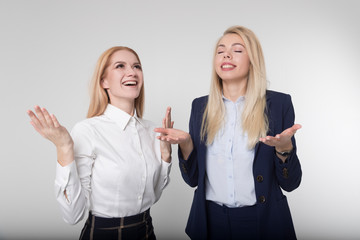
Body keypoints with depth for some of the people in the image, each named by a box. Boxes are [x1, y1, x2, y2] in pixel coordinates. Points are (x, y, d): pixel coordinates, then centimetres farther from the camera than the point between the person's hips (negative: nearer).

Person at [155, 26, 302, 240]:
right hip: (211, 221, 2)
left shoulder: (278, 103, -7)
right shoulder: (201, 106, 0)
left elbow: (290, 183, -5)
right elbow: (193, 178, 2)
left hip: (263, 222, -2)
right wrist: (185, 143, -14)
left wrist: (284, 148, -23)